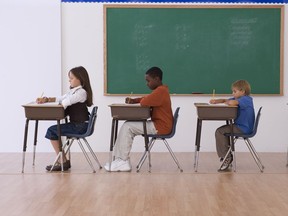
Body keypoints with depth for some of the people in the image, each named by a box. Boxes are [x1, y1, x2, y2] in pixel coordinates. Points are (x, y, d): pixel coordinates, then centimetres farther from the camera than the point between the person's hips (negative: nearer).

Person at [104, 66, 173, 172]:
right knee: (127, 126, 10)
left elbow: (144, 102, -28)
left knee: (127, 127, -11)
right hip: (157, 124, 11)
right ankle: (119, 158, 5)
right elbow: (148, 100, 21)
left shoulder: (160, 91, -19)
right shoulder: (161, 90, 15)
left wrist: (143, 99, -3)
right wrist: (133, 100, 3)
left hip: (160, 127, -11)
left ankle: (123, 161, -4)